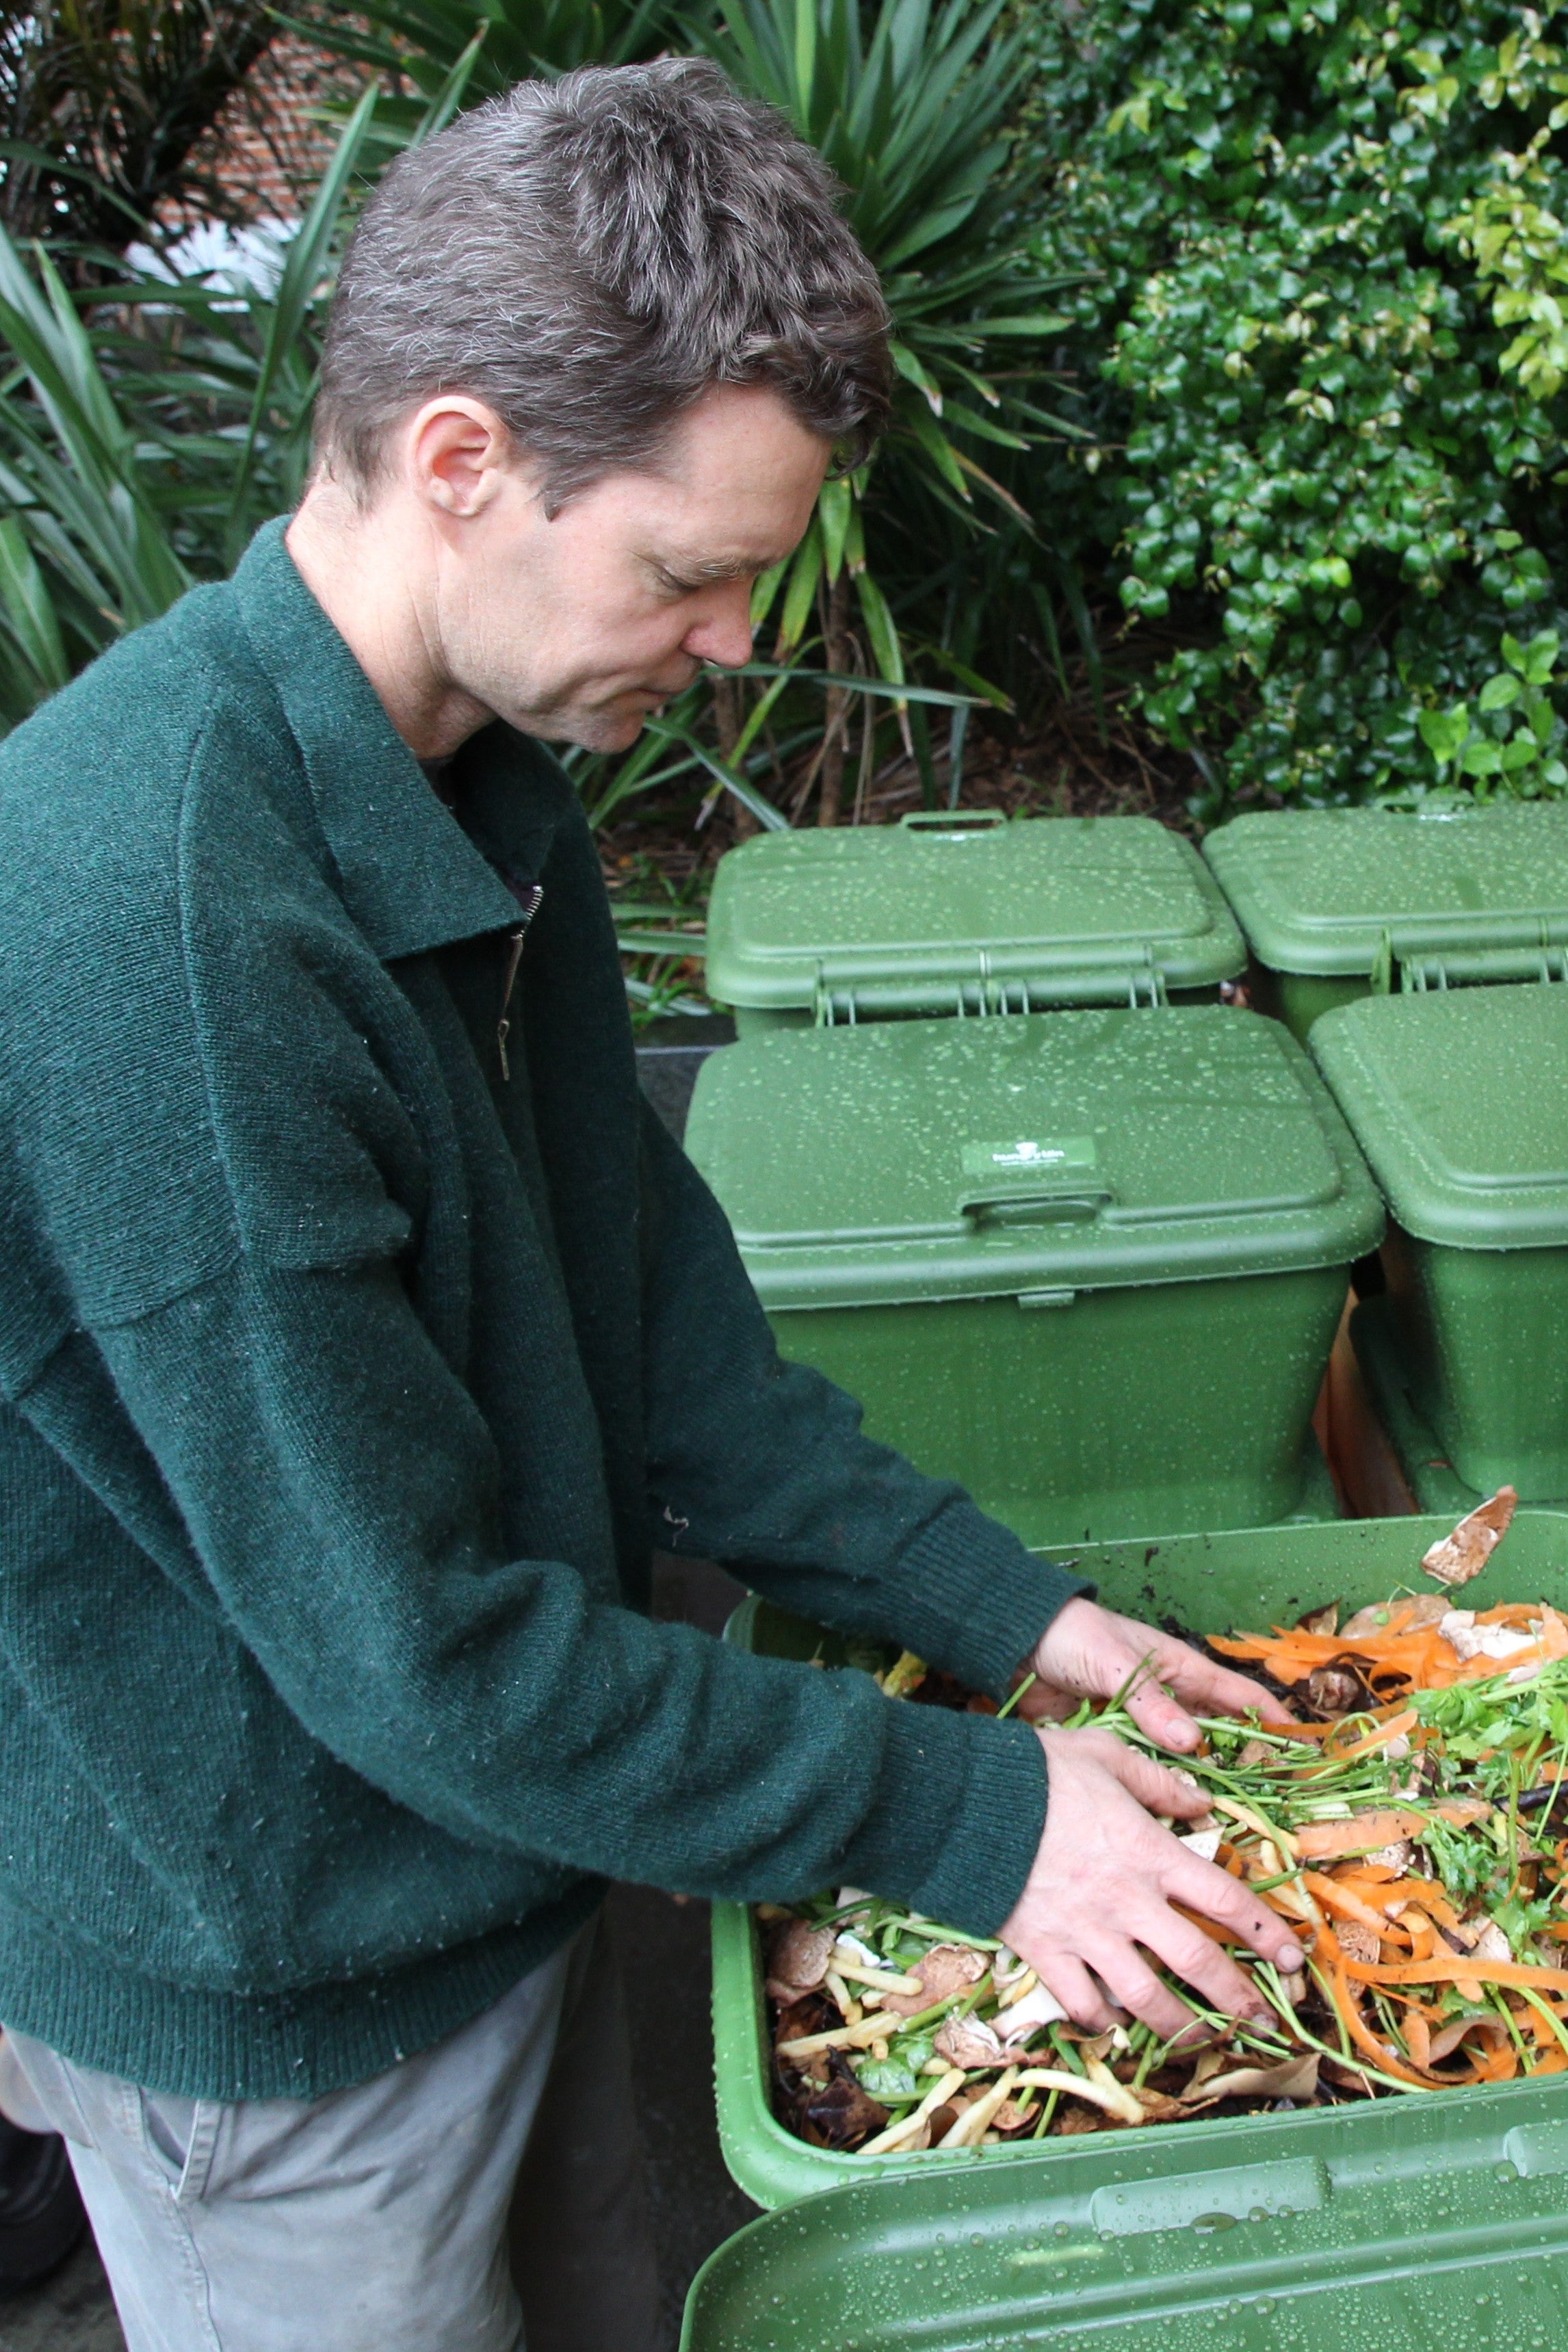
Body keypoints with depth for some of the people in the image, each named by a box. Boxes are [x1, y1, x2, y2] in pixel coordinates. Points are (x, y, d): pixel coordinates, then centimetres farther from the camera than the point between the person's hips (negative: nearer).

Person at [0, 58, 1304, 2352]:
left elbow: (644, 1283, 3)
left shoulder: (489, 782, -3)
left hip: (508, 1860, 8)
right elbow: (408, 1642, -28)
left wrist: (1000, 1603, -1)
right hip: (274, 1985, -7)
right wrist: (968, 1815, -20)